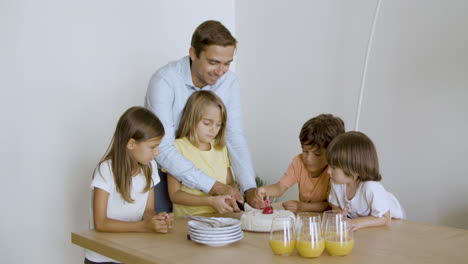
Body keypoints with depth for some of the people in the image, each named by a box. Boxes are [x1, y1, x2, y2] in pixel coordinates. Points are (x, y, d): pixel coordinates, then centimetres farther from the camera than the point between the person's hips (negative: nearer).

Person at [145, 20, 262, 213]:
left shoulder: (229, 81, -9)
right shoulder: (164, 81, -24)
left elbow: (235, 138, -9)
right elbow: (163, 149, -30)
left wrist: (250, 190, -22)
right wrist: (213, 187, -35)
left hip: (197, 170, 4)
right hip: (162, 171, -4)